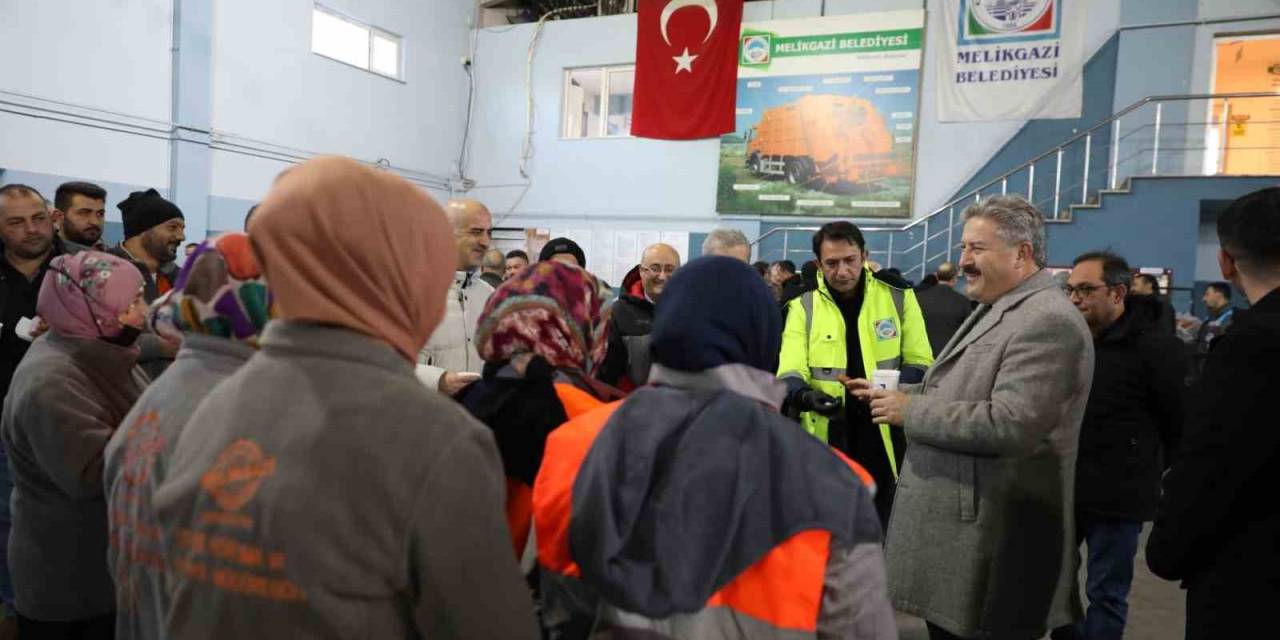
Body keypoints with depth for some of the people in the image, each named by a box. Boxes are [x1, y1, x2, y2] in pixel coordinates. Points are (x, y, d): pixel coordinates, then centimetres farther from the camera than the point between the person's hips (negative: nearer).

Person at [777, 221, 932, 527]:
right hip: (826, 443, 0)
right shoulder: (803, 306, 1)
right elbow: (790, 371, -8)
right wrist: (807, 396, -30)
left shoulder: (899, 298, 1)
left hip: (885, 440, 0)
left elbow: (920, 363, 2)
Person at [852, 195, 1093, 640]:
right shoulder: (994, 309, 14)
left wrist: (911, 412, -20)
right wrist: (896, 392, 7)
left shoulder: (1048, 322, -19)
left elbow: (1009, 425, -28)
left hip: (992, 539, -10)